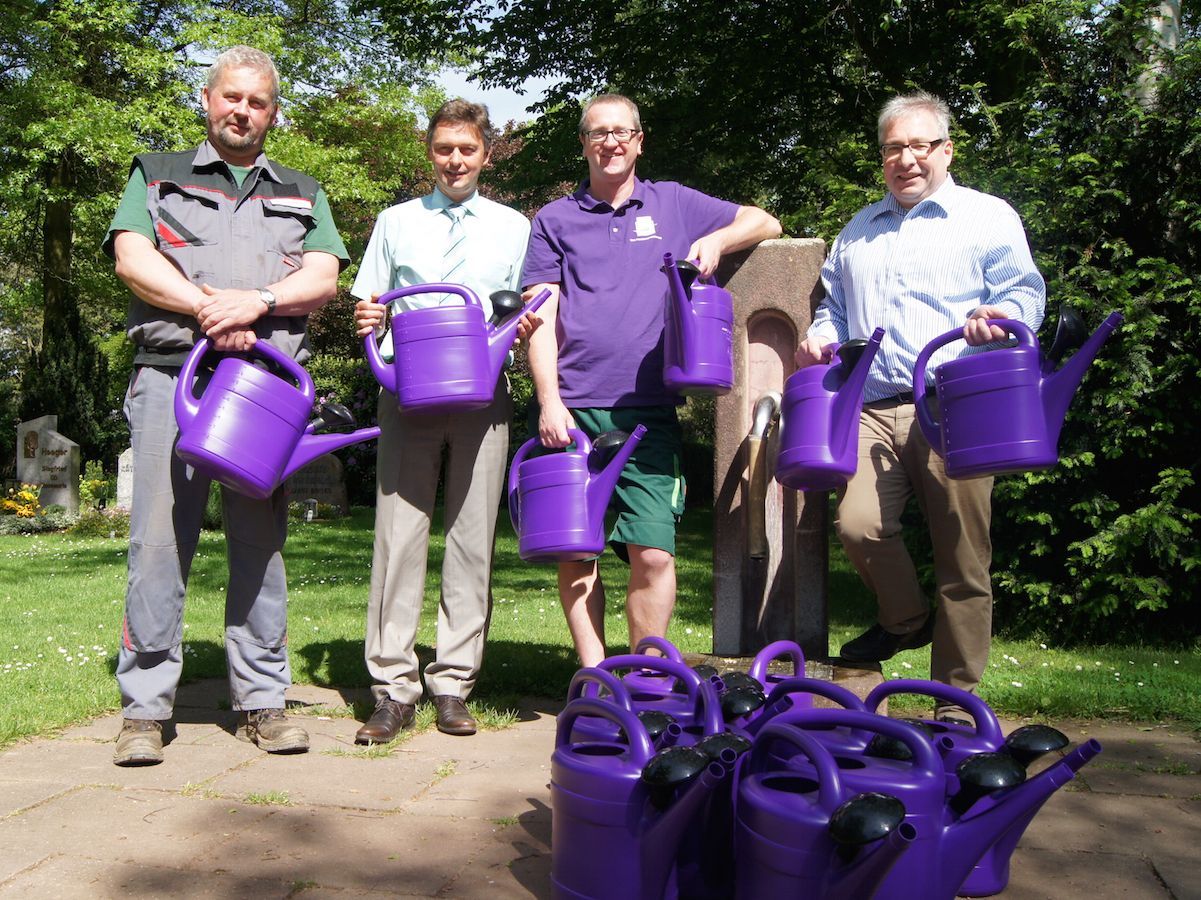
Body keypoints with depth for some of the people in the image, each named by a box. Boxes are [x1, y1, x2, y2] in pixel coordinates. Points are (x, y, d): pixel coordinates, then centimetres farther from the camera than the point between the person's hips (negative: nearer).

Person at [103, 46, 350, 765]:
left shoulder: (302, 193, 21)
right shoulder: (157, 174, 18)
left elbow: (323, 278, 7)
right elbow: (132, 258, 3)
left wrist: (256, 301, -11)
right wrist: (210, 310, -10)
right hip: (172, 374, -1)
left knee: (262, 541, 2)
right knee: (160, 538, -6)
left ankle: (263, 700, 8)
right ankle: (145, 707, 1)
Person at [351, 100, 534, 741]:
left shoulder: (513, 227, 16)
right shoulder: (395, 222, 17)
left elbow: (531, 315, 16)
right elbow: (368, 309, 17)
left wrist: (525, 325, -7)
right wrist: (365, 320, -6)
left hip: (483, 394, 0)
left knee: (472, 537, -1)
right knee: (399, 533, -6)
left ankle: (453, 686, 7)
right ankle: (393, 688, 0)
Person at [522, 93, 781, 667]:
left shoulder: (674, 205, 15)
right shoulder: (555, 220, 13)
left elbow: (764, 223, 19)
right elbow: (542, 317, 5)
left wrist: (716, 239, -2)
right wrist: (550, 402, -7)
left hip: (647, 413, 0)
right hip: (571, 411, 1)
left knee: (653, 553, -7)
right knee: (576, 553, 2)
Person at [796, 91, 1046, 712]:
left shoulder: (988, 217, 11)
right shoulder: (858, 231, 25)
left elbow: (1025, 293, 3)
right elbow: (835, 306, 32)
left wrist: (997, 316, -19)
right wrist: (823, 336, 10)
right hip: (873, 410, 4)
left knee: (962, 554, -4)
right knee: (859, 523, -17)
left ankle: (957, 699, 10)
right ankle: (905, 620, 14)